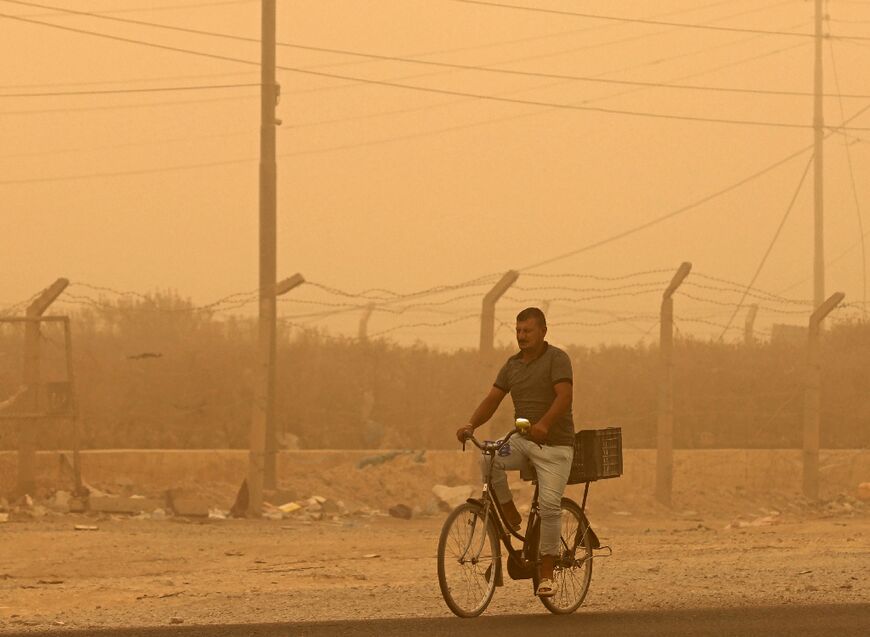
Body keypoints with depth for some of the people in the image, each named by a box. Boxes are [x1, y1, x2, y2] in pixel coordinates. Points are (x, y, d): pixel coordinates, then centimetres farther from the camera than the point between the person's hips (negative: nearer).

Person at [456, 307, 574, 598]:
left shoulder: (557, 358, -8)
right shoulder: (513, 364, 11)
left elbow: (565, 395, -22)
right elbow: (492, 399, 6)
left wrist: (544, 424, -39)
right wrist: (470, 425, -12)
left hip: (555, 445, -5)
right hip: (523, 441, 5)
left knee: (549, 505, -15)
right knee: (489, 459, -25)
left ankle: (547, 572, -4)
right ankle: (511, 517, -8)